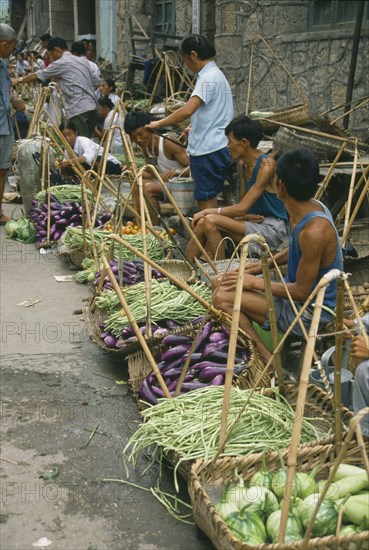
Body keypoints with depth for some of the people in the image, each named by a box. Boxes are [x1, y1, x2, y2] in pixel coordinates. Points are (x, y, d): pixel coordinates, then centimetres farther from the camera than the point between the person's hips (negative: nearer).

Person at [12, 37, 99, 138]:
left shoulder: (61, 63, -2)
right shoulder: (83, 60, 18)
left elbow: (37, 76, 6)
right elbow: (96, 81, 23)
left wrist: (19, 80, 20)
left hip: (79, 110, -8)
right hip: (92, 107, 8)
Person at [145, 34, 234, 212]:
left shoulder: (208, 78, -16)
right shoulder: (215, 74, 16)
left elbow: (188, 110, -28)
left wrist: (159, 123, -19)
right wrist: (193, 129, 24)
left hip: (208, 150, -10)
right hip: (214, 147, 10)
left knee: (205, 201, -5)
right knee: (209, 198, 15)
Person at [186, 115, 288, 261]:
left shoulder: (267, 165, -17)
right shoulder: (243, 164, 10)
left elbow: (243, 208, -19)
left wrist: (209, 211, -12)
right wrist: (247, 216, -10)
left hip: (272, 229, -8)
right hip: (255, 221, 8)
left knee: (210, 221, -21)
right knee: (203, 222, -11)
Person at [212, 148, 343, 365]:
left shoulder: (313, 231, -31)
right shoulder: (310, 207, -2)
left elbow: (301, 292, -24)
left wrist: (255, 282, -14)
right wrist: (261, 266, 6)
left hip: (310, 313, -10)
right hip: (296, 295, 10)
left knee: (224, 299, -21)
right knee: (219, 282, 7)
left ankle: (266, 360, -13)